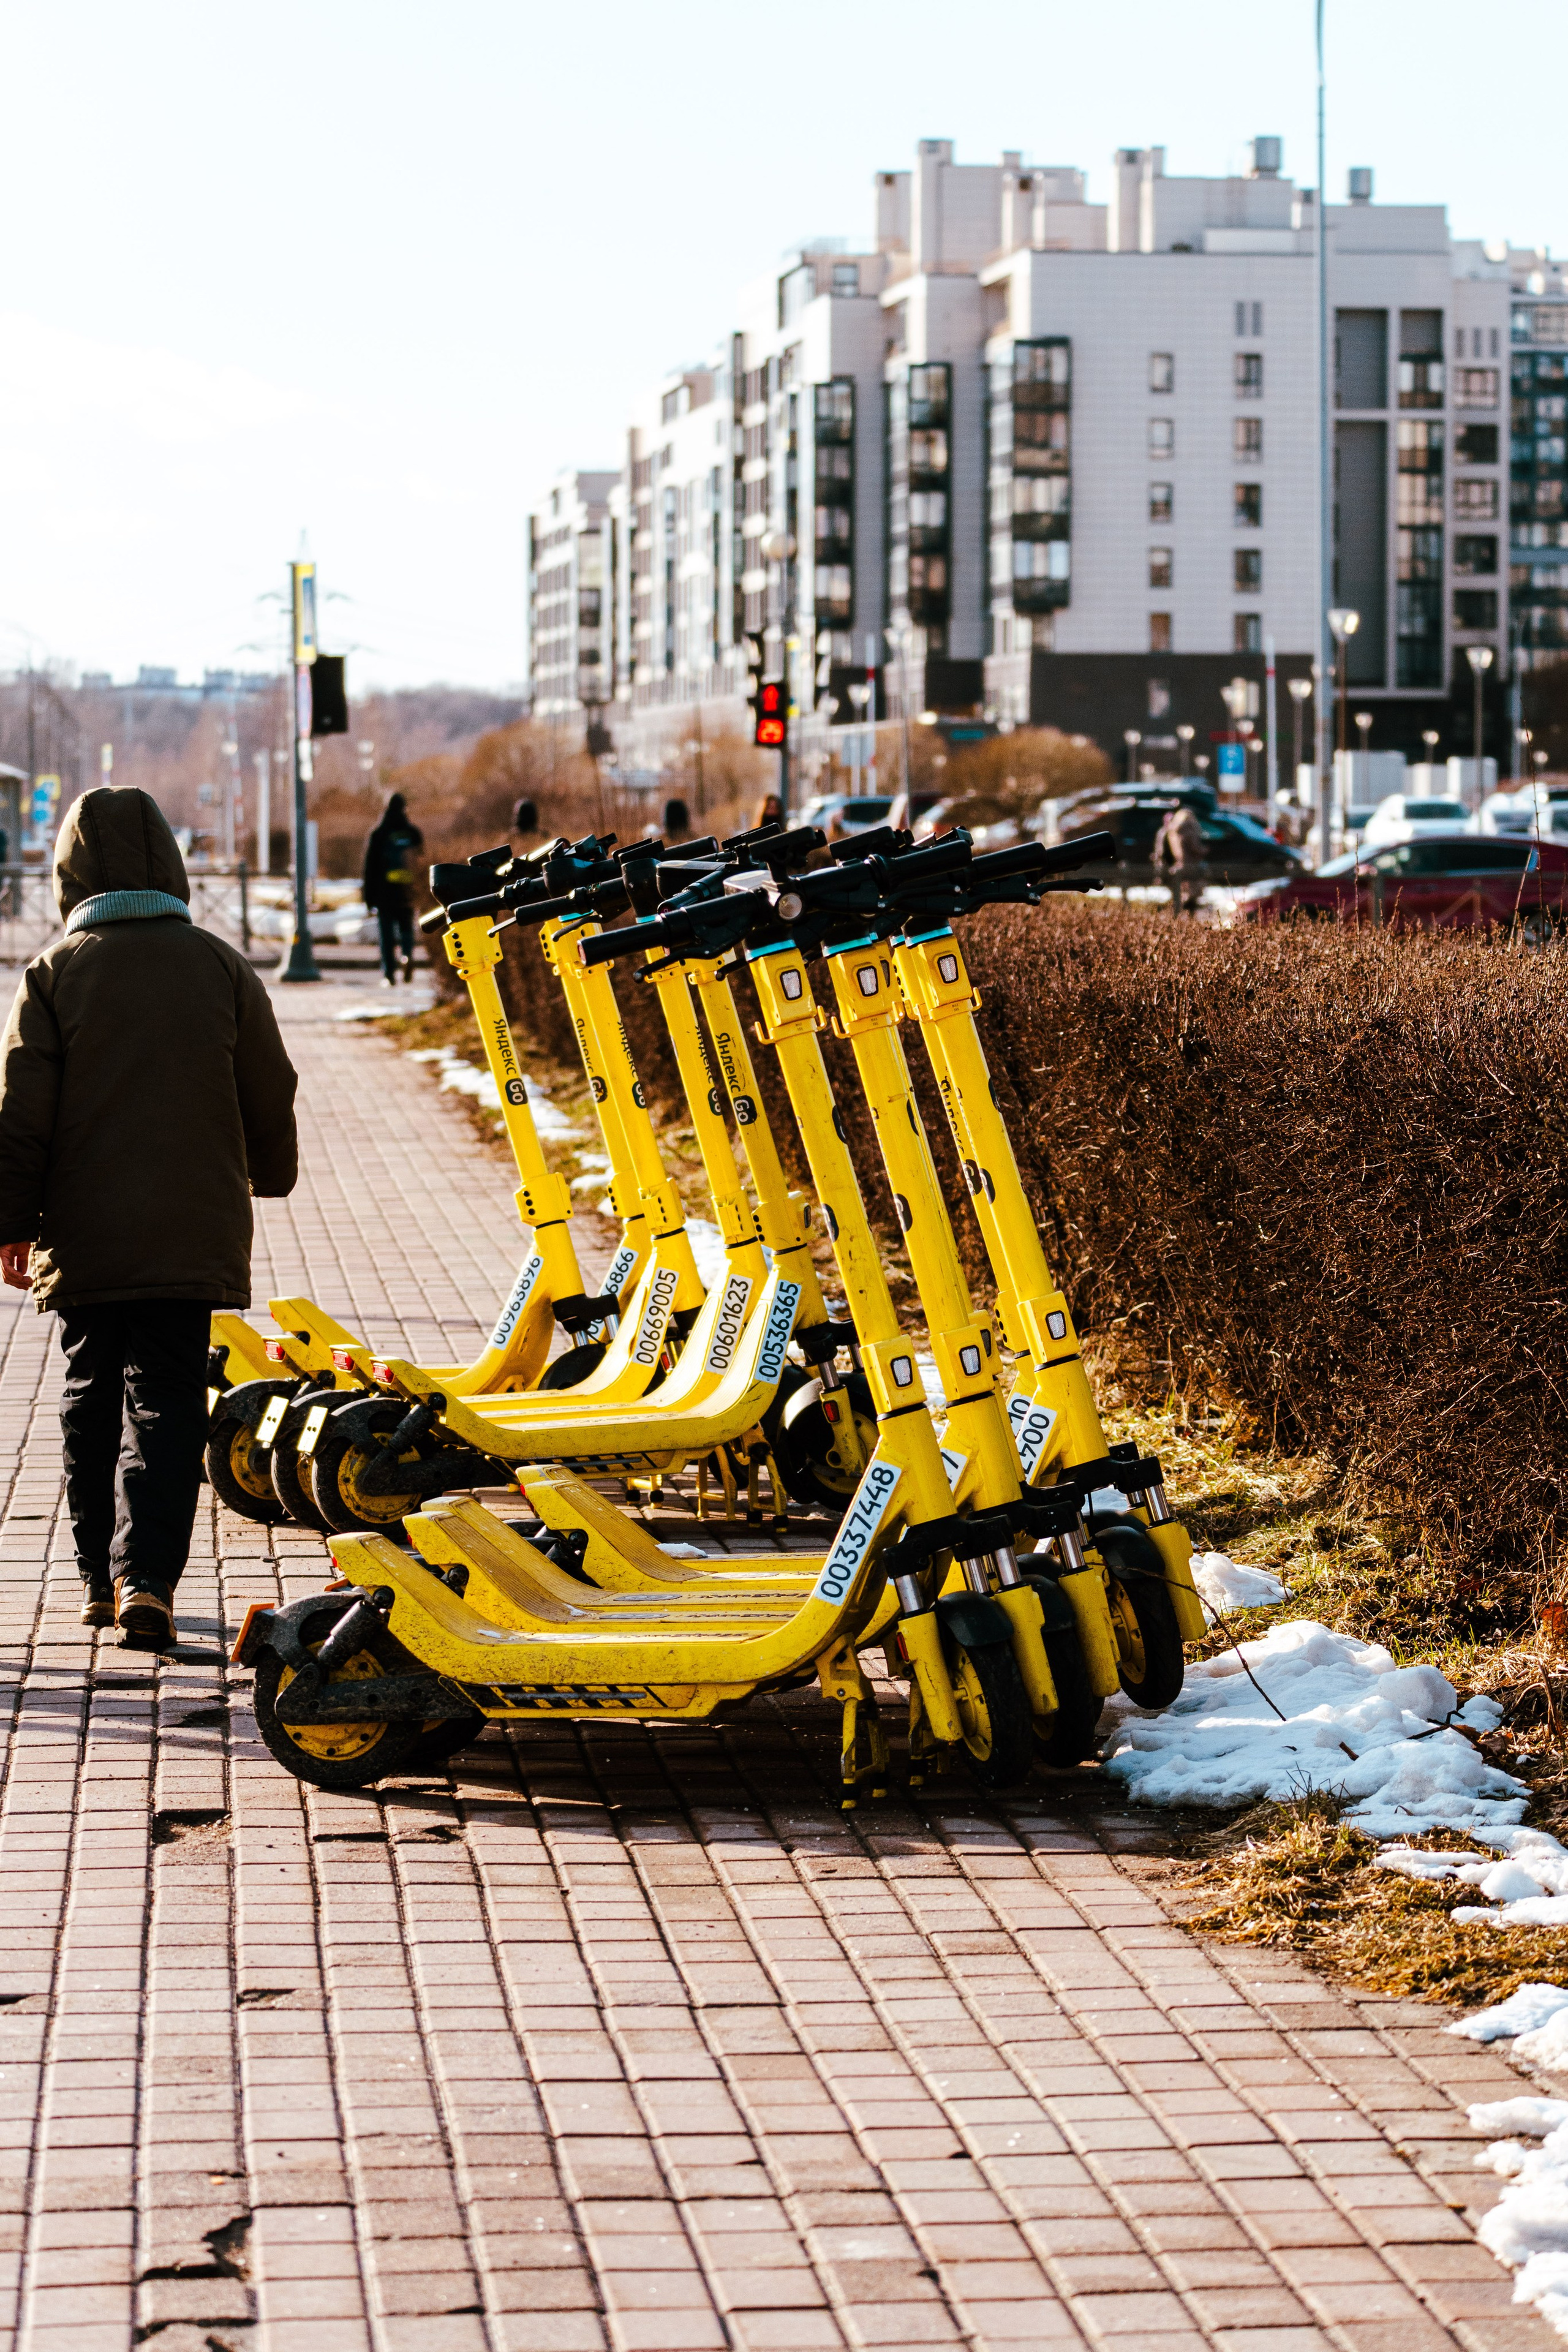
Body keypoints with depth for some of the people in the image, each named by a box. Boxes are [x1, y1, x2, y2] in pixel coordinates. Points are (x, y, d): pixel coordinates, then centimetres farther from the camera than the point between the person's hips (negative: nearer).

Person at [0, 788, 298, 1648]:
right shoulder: (221, 968, 1)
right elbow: (270, 1100, 8)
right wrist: (269, 1177, 28)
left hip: (84, 1239, 0)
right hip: (194, 1238, 0)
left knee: (93, 1398, 15)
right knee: (165, 1402, 0)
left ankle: (100, 1575, 22)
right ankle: (147, 1576, -16)